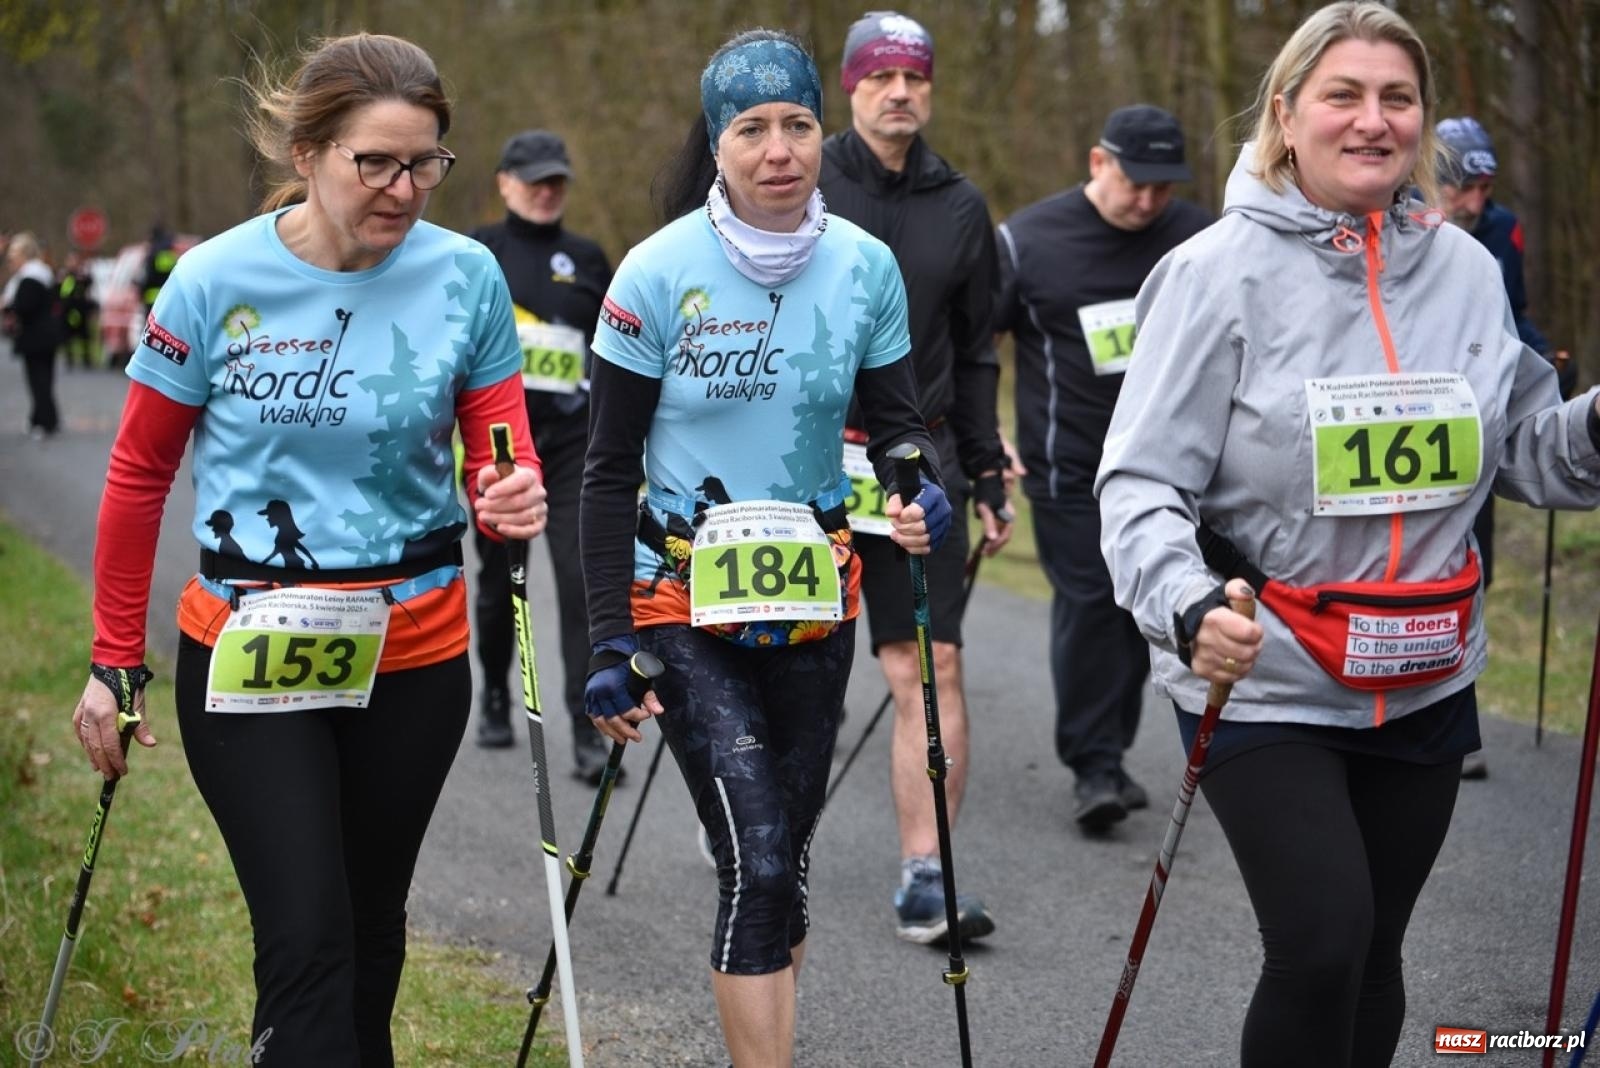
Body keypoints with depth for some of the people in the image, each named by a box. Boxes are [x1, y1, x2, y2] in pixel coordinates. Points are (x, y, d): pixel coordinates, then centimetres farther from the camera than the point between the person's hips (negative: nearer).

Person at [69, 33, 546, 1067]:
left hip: (414, 650, 3)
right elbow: (139, 476, -1)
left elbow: (501, 450, 0)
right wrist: (115, 665, 2)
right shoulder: (217, 281, -12)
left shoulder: (466, 275, -8)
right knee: (307, 937, -11)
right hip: (249, 656, -2)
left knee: (373, 926, 18)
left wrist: (516, 497, -25)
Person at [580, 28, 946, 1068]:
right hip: (685, 600, -4)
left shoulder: (866, 266, -4)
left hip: (815, 594, 4)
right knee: (758, 864, -15)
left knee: (787, 858, 13)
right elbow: (610, 471, -7)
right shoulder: (661, 273, -12)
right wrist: (610, 644, -10)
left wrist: (923, 490, -17)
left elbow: (896, 419, 7)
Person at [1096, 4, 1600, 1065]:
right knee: (1320, 948, -15)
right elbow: (1141, 482, -14)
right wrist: (1189, 607, -32)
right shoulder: (1223, 271, -11)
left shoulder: (1465, 270, 3)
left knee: (1373, 951, 14)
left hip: (1424, 685, 5)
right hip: (1268, 687, -5)